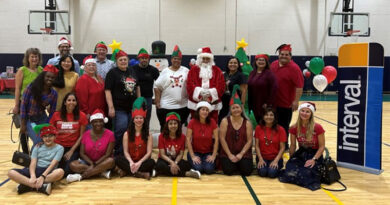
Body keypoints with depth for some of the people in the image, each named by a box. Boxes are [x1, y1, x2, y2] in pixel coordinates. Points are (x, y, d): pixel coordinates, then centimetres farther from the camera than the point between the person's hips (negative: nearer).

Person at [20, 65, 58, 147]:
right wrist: (23, 124, -10)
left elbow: (52, 113, 2)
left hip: (42, 119, 3)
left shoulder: (53, 93, -5)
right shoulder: (31, 87, -14)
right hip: (29, 119, -3)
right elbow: (23, 105, -9)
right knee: (38, 141, -19)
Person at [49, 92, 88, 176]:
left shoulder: (81, 116, 0)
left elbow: (81, 136, 1)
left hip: (74, 148, -2)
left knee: (67, 170, -23)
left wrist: (71, 151, -6)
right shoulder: (56, 115, 5)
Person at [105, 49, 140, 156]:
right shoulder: (112, 73, -4)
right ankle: (118, 153, 2)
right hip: (119, 108, -6)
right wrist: (111, 107, -18)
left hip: (132, 107, 6)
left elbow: (137, 87, 23)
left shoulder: (132, 72, 14)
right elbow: (107, 91, -11)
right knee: (121, 130, -12)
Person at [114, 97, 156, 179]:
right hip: (130, 161, 1)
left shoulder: (148, 135, 2)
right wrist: (131, 162, -20)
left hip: (142, 161, -1)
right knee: (118, 159, -28)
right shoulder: (127, 134, 5)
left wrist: (139, 163, -21)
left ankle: (126, 171, -29)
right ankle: (142, 174, -33)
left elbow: (149, 152, -6)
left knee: (152, 162, -33)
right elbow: (126, 151, -2)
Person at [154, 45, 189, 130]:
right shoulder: (165, 71, 5)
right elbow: (157, 87, 4)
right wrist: (157, 102, -2)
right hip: (165, 107, -1)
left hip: (183, 106, 1)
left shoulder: (186, 71, 8)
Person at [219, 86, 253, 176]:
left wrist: (241, 154, -10)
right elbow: (222, 138, -7)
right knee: (228, 171, -18)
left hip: (243, 153, 1)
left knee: (246, 172, -15)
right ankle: (233, 164, 17)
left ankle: (239, 164, 19)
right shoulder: (225, 121, -4)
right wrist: (230, 155, -10)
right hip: (227, 153, -1)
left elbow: (249, 140, -2)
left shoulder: (247, 123, 0)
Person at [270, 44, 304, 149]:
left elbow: (299, 86, -18)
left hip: (286, 104, -7)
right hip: (273, 102, 7)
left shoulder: (294, 68, -13)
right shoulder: (273, 65, 8)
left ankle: (284, 146, 20)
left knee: (283, 126, 5)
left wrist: (296, 101, -22)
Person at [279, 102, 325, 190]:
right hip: (300, 154, 3)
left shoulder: (317, 128, -13)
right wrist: (291, 160, 9)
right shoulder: (294, 128, -4)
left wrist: (314, 159, -17)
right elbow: (293, 145, 7)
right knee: (290, 170, -25)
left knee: (307, 173, -28)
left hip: (314, 154, -2)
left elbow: (322, 146, -8)